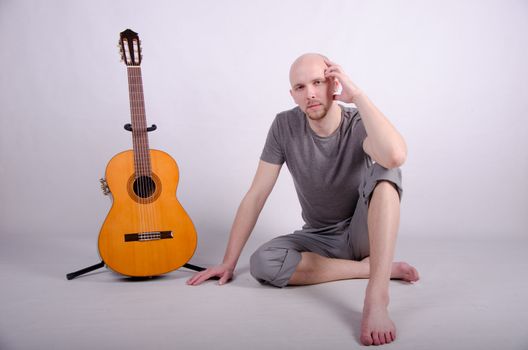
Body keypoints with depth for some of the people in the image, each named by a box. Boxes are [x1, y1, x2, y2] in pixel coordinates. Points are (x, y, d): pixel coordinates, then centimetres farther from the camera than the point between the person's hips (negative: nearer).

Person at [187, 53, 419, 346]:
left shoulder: (361, 124, -17)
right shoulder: (285, 126, -11)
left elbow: (396, 156, -43)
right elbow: (256, 195, -8)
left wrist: (357, 95, -34)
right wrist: (229, 262, -9)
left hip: (363, 232, -2)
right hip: (319, 238, 3)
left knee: (383, 168, -32)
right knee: (262, 264, -28)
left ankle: (376, 298, -41)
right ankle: (377, 267, -15)